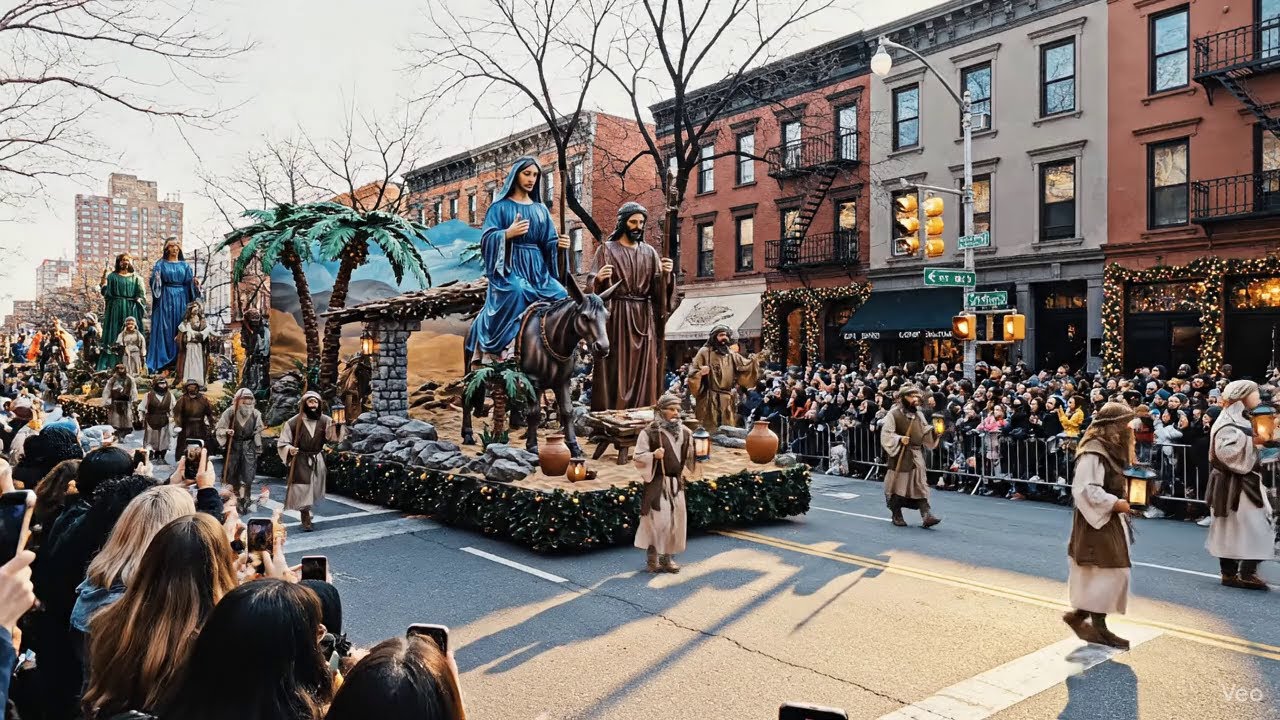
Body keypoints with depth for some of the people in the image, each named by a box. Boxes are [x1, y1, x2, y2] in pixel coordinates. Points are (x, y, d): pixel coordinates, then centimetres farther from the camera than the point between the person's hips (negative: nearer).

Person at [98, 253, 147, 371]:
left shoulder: (136, 278, 13)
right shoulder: (112, 276, 10)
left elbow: (141, 295, 8)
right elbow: (105, 292, 2)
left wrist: (138, 300, -10)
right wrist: (104, 278, -9)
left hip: (131, 309, 1)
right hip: (116, 309, -1)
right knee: (114, 335, -5)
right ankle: (111, 365, -6)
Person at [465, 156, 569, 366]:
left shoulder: (540, 209, 18)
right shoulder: (501, 206, 5)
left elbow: (548, 243, 13)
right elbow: (486, 238, -5)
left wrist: (560, 244, -10)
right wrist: (508, 233, -23)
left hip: (537, 269, 5)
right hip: (509, 267, -5)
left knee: (561, 296, -20)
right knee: (516, 292, -35)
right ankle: (508, 350, -32)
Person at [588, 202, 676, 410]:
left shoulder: (649, 252, 14)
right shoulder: (607, 250, 4)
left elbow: (658, 287, 6)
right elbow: (596, 287, -3)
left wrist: (665, 273, -13)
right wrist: (599, 278, -25)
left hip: (644, 317, 4)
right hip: (616, 316, -3)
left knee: (644, 369, 2)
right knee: (616, 369, -6)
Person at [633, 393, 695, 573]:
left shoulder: (684, 432, 8)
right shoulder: (649, 432, -8)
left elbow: (688, 457, 23)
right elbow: (638, 458, -9)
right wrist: (653, 455, -23)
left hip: (676, 482, 6)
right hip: (657, 482, -6)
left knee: (675, 519, 9)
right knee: (658, 519, -6)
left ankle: (668, 557, 21)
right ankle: (653, 558, 6)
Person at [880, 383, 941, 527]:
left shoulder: (918, 414, 11)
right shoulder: (894, 414, -8)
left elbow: (925, 432, 15)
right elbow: (886, 434, -12)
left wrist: (934, 432, -4)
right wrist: (899, 439, -26)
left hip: (917, 455, 5)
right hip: (900, 455, -5)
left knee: (921, 485, -1)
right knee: (898, 485, 3)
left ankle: (926, 515, -5)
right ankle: (897, 515, 18)